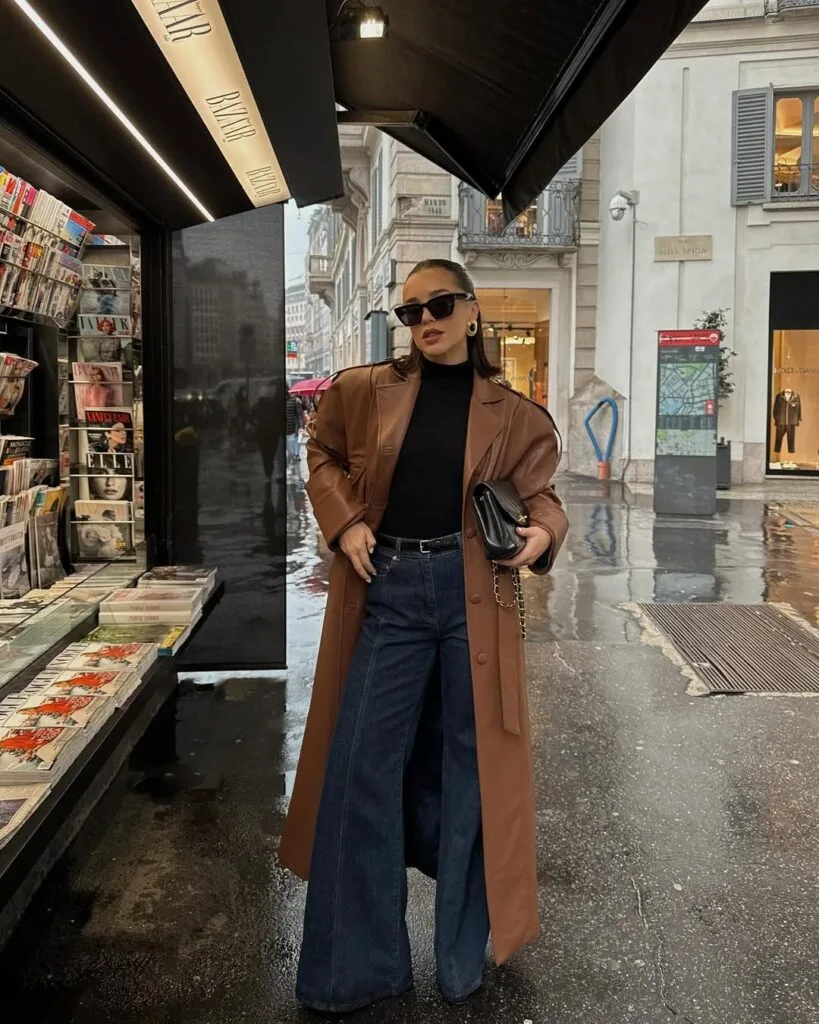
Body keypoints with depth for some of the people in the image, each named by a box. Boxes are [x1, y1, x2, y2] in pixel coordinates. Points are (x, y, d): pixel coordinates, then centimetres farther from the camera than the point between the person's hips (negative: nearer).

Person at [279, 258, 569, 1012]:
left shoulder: (510, 412, 5)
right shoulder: (364, 390, 6)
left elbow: (540, 492, 10)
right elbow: (323, 457, 17)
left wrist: (542, 532, -13)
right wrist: (344, 522, -1)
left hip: (472, 592, 0)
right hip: (387, 590, 1)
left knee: (470, 767, 8)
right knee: (362, 770, 3)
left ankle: (463, 957, 27)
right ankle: (354, 964, 19)